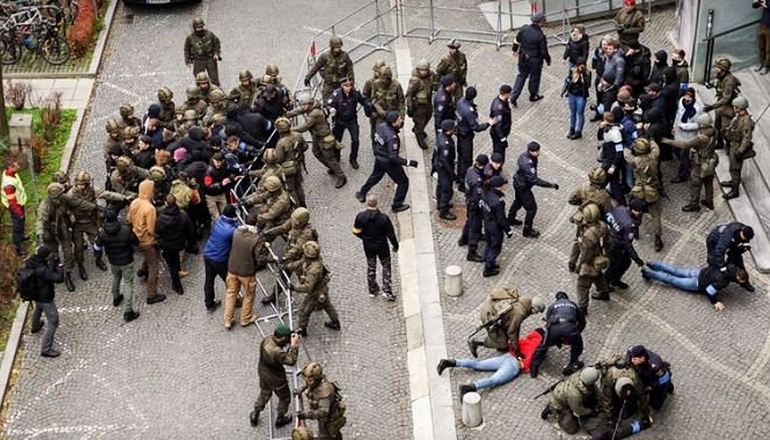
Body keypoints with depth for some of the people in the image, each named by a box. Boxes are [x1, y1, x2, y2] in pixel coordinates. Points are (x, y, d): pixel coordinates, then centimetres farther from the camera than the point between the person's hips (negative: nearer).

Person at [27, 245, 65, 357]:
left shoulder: (30, 261, -14)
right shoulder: (42, 270, -39)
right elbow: (59, 278, -40)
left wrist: (53, 264, -10)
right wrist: (59, 265, -26)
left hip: (36, 294, 9)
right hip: (45, 299, -9)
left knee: (38, 309, 40)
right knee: (53, 323, 3)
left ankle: (35, 326, 69)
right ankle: (46, 349, 7)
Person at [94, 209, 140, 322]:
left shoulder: (102, 233, -18)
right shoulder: (126, 230, -23)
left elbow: (97, 250, -8)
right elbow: (136, 243, -9)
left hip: (113, 262, 3)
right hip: (127, 262, -3)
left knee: (116, 278, 31)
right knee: (128, 284, 6)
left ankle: (116, 298, 54)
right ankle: (128, 312, 6)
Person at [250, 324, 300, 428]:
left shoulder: (268, 338, -18)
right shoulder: (277, 352, -41)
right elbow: (291, 361, -34)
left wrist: (291, 341, -14)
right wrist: (294, 345, -31)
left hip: (262, 372, 7)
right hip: (275, 378, -7)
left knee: (264, 393, 33)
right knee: (285, 397, 23)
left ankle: (254, 416, 48)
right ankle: (280, 419, 43)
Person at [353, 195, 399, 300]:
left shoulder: (360, 217, -20)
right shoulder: (383, 218, -25)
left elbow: (356, 231, -6)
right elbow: (391, 234, -15)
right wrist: (395, 245, 2)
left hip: (368, 246, 2)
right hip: (382, 246, -2)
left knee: (371, 267, 22)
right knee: (386, 266, 18)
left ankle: (372, 290, 34)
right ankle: (387, 291, 16)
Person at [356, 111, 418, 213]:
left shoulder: (382, 126, -12)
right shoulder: (392, 137, -36)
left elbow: (376, 139, 6)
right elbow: (393, 157, -33)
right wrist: (408, 162, -29)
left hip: (379, 158, 8)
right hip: (388, 162, -8)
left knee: (376, 176, 35)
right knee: (403, 182, 11)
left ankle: (362, 194, 51)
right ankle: (397, 205, 22)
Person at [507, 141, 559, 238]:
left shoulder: (525, 155, -9)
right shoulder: (527, 164, -38)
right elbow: (534, 180, -38)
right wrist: (551, 185, -36)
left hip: (518, 182, 10)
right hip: (523, 187, -10)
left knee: (518, 201, 33)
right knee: (532, 208, 3)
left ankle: (510, 219, 55)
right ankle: (527, 230, 18)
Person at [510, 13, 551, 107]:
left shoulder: (524, 29, -12)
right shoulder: (540, 35, -26)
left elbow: (517, 41, 2)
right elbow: (544, 50, -18)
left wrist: (515, 50, 21)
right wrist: (548, 60, 0)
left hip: (523, 58, 4)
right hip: (535, 60, -4)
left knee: (522, 75, 19)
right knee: (534, 77, 18)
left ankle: (514, 97, 12)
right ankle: (533, 96, 37)